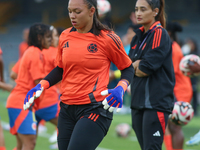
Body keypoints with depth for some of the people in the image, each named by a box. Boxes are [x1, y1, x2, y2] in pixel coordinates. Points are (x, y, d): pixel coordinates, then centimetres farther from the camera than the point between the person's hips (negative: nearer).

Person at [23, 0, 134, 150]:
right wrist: (42, 85, 6)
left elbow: (128, 68, 4)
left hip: (94, 109, -6)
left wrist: (120, 89, -14)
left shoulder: (107, 39, -6)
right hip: (67, 108, 6)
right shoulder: (65, 36, 8)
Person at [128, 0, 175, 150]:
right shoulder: (138, 37, 15)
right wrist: (137, 64, -8)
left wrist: (135, 66, 3)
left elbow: (146, 69, -16)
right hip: (138, 102, 8)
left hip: (156, 103, -8)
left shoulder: (159, 34, -9)